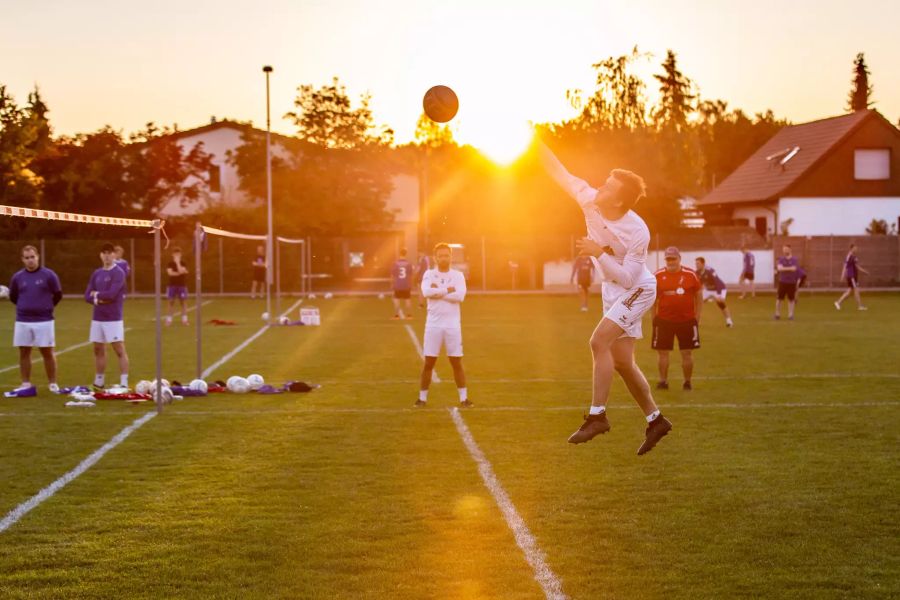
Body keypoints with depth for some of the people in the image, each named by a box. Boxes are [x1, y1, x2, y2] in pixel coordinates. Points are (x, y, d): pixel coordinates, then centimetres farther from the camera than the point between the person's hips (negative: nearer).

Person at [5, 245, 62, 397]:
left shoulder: (48, 275, -4)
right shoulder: (17, 277, 4)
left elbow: (58, 295, 6)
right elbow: (13, 297, 18)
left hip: (44, 321, -3)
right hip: (22, 321, 3)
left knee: (47, 352, 2)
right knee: (24, 353, 5)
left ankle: (53, 384, 11)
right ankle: (26, 386, 12)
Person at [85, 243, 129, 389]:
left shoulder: (118, 273, -8)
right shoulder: (96, 274, 12)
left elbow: (111, 294, -19)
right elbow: (88, 296, 8)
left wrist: (97, 294, -1)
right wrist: (98, 299, -12)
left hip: (113, 319, -7)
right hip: (97, 318, 7)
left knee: (119, 350, -7)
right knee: (98, 350, 12)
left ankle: (124, 383, -8)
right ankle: (99, 382, 22)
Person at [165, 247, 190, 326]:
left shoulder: (183, 264, 3)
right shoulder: (170, 264, 3)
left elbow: (181, 271, -16)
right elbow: (170, 272, -13)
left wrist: (177, 262, -14)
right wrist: (179, 273, -18)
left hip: (182, 285, 0)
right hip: (172, 285, 0)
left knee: (183, 302, 0)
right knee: (171, 302, 2)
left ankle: (184, 319, 2)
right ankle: (169, 320, 5)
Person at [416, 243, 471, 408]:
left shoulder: (458, 275, 3)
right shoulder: (429, 274, 2)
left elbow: (460, 296, -14)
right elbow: (426, 292, -18)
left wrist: (438, 292, -12)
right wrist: (448, 290, -14)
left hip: (452, 325, 0)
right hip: (433, 324, 0)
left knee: (457, 363, 3)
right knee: (428, 363, 2)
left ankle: (464, 398, 10)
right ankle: (422, 398, 12)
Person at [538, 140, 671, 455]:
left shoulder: (638, 232, -29)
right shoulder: (590, 200, -14)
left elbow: (628, 277, -27)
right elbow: (559, 171, -7)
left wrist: (599, 253, -35)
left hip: (636, 289, -7)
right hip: (612, 290, 7)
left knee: (599, 341, -24)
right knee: (622, 362, 8)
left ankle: (597, 415, -20)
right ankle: (655, 420, 21)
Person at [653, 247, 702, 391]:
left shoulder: (690, 275, -3)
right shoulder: (658, 276, -1)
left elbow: (699, 297, 5)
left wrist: (697, 317, 2)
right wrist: (654, 318, 4)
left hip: (687, 320, -1)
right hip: (664, 320, 1)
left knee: (687, 353, 3)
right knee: (663, 352, 3)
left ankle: (687, 382, 15)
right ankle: (663, 381, 13)